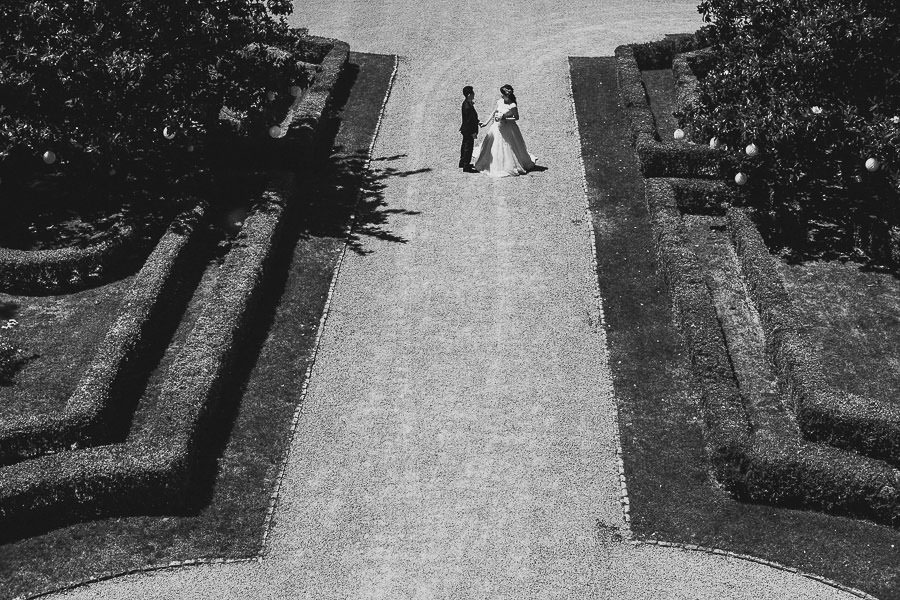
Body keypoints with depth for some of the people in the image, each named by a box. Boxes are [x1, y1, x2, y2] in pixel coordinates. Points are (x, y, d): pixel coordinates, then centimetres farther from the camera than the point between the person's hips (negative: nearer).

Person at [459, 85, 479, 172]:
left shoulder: (466, 103, 3)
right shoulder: (468, 106, -27)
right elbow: (469, 121, -25)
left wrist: (477, 122, 17)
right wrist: (473, 132, -21)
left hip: (465, 129, 10)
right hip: (469, 131, -10)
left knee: (465, 145, 22)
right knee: (468, 147, -1)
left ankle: (462, 162, 37)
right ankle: (466, 166, 7)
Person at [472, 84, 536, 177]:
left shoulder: (513, 106, -19)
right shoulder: (500, 102, -2)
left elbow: (516, 117, -12)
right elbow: (494, 113, 9)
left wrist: (503, 118, -20)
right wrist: (486, 122, 8)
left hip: (507, 129, -6)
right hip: (497, 127, 6)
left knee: (508, 148, 4)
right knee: (494, 147, 16)